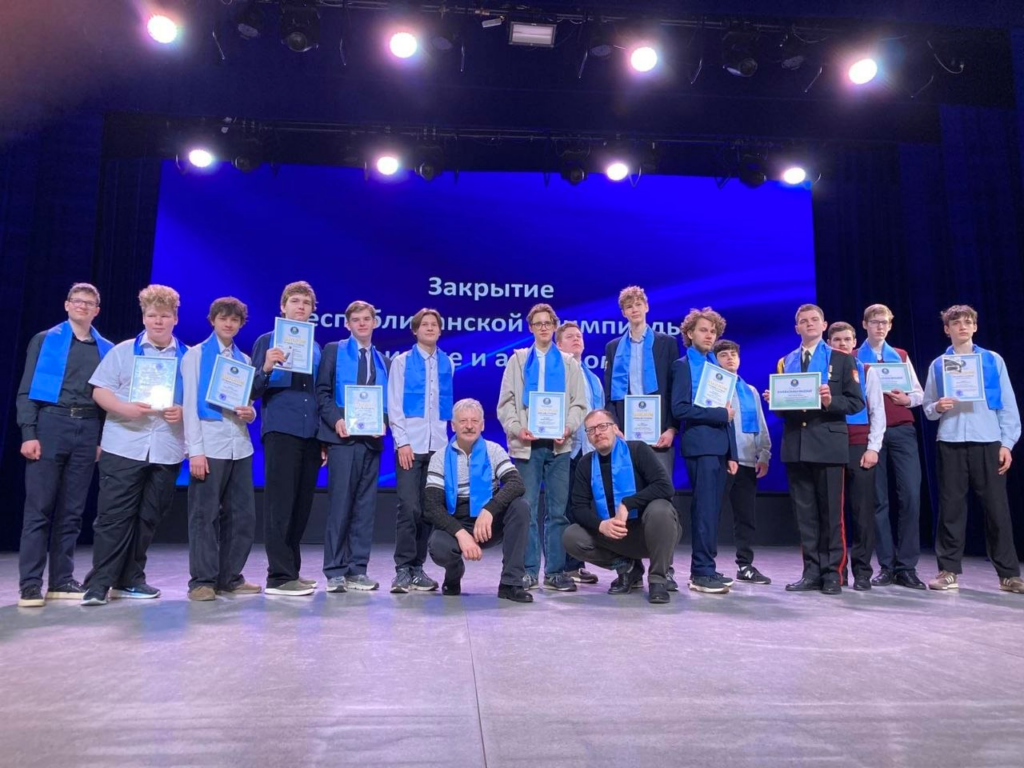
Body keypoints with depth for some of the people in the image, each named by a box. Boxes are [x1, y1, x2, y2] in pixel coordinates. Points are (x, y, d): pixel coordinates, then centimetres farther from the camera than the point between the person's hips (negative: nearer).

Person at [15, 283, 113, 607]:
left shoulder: (106, 349, 13)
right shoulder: (45, 340, 7)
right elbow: (27, 390, 2)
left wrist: (104, 438, 5)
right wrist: (28, 432, -9)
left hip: (88, 430, 3)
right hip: (50, 424, -2)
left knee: (72, 510, 6)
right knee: (39, 508, -3)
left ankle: (62, 580, 13)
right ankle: (29, 584, 2)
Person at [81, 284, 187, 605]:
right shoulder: (123, 351, 7)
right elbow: (100, 391, 2)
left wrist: (184, 411, -13)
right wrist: (124, 408, -16)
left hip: (167, 449, 2)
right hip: (123, 446, -2)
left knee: (148, 517, 9)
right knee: (113, 515, -3)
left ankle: (130, 578, 21)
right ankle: (99, 583, 4)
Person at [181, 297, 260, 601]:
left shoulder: (244, 360, 17)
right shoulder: (195, 355, 4)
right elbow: (190, 404, -3)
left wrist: (250, 413, -6)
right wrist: (195, 450, -12)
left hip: (240, 444, 5)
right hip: (209, 444, -5)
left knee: (242, 514, 5)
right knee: (204, 514, -1)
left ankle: (230, 577, 16)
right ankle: (202, 580, 7)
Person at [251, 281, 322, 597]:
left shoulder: (316, 347, 16)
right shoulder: (267, 340, 3)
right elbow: (252, 391, -2)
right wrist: (266, 368, -22)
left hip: (311, 434, 5)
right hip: (280, 431, -5)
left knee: (302, 506, 8)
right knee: (280, 504, -4)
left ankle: (292, 571, 18)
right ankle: (279, 576, 1)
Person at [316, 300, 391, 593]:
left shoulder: (383, 360, 18)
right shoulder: (334, 350, 7)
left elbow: (388, 401, 16)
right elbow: (322, 391, 0)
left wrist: (384, 422, -4)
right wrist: (336, 420, -14)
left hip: (372, 439, 4)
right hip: (343, 437, -4)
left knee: (365, 506, 5)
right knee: (340, 503, -5)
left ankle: (357, 569, 12)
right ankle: (335, 571, 4)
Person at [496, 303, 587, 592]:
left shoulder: (568, 362, 16)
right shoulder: (518, 359, 14)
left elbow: (579, 403, 7)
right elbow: (506, 402, 6)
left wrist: (568, 428, -11)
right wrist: (517, 429, -11)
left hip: (558, 444, 1)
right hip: (527, 444, 0)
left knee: (557, 510, 3)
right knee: (526, 509, -1)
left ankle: (555, 571, 9)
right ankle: (528, 570, 6)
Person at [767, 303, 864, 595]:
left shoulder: (842, 359, 6)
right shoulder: (785, 362, 16)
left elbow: (856, 402, 0)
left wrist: (831, 401, -17)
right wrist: (774, 401, -7)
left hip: (827, 443, -3)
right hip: (796, 444, 3)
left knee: (831, 512, 1)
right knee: (804, 513, 6)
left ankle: (831, 573, 10)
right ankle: (812, 572, 12)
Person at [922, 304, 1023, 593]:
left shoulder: (993, 360, 8)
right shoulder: (938, 365, 9)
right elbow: (928, 408, 11)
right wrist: (937, 407, -12)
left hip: (988, 442, 0)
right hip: (951, 444, 1)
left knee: (996, 507, 2)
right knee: (951, 507, 3)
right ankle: (949, 571, 10)